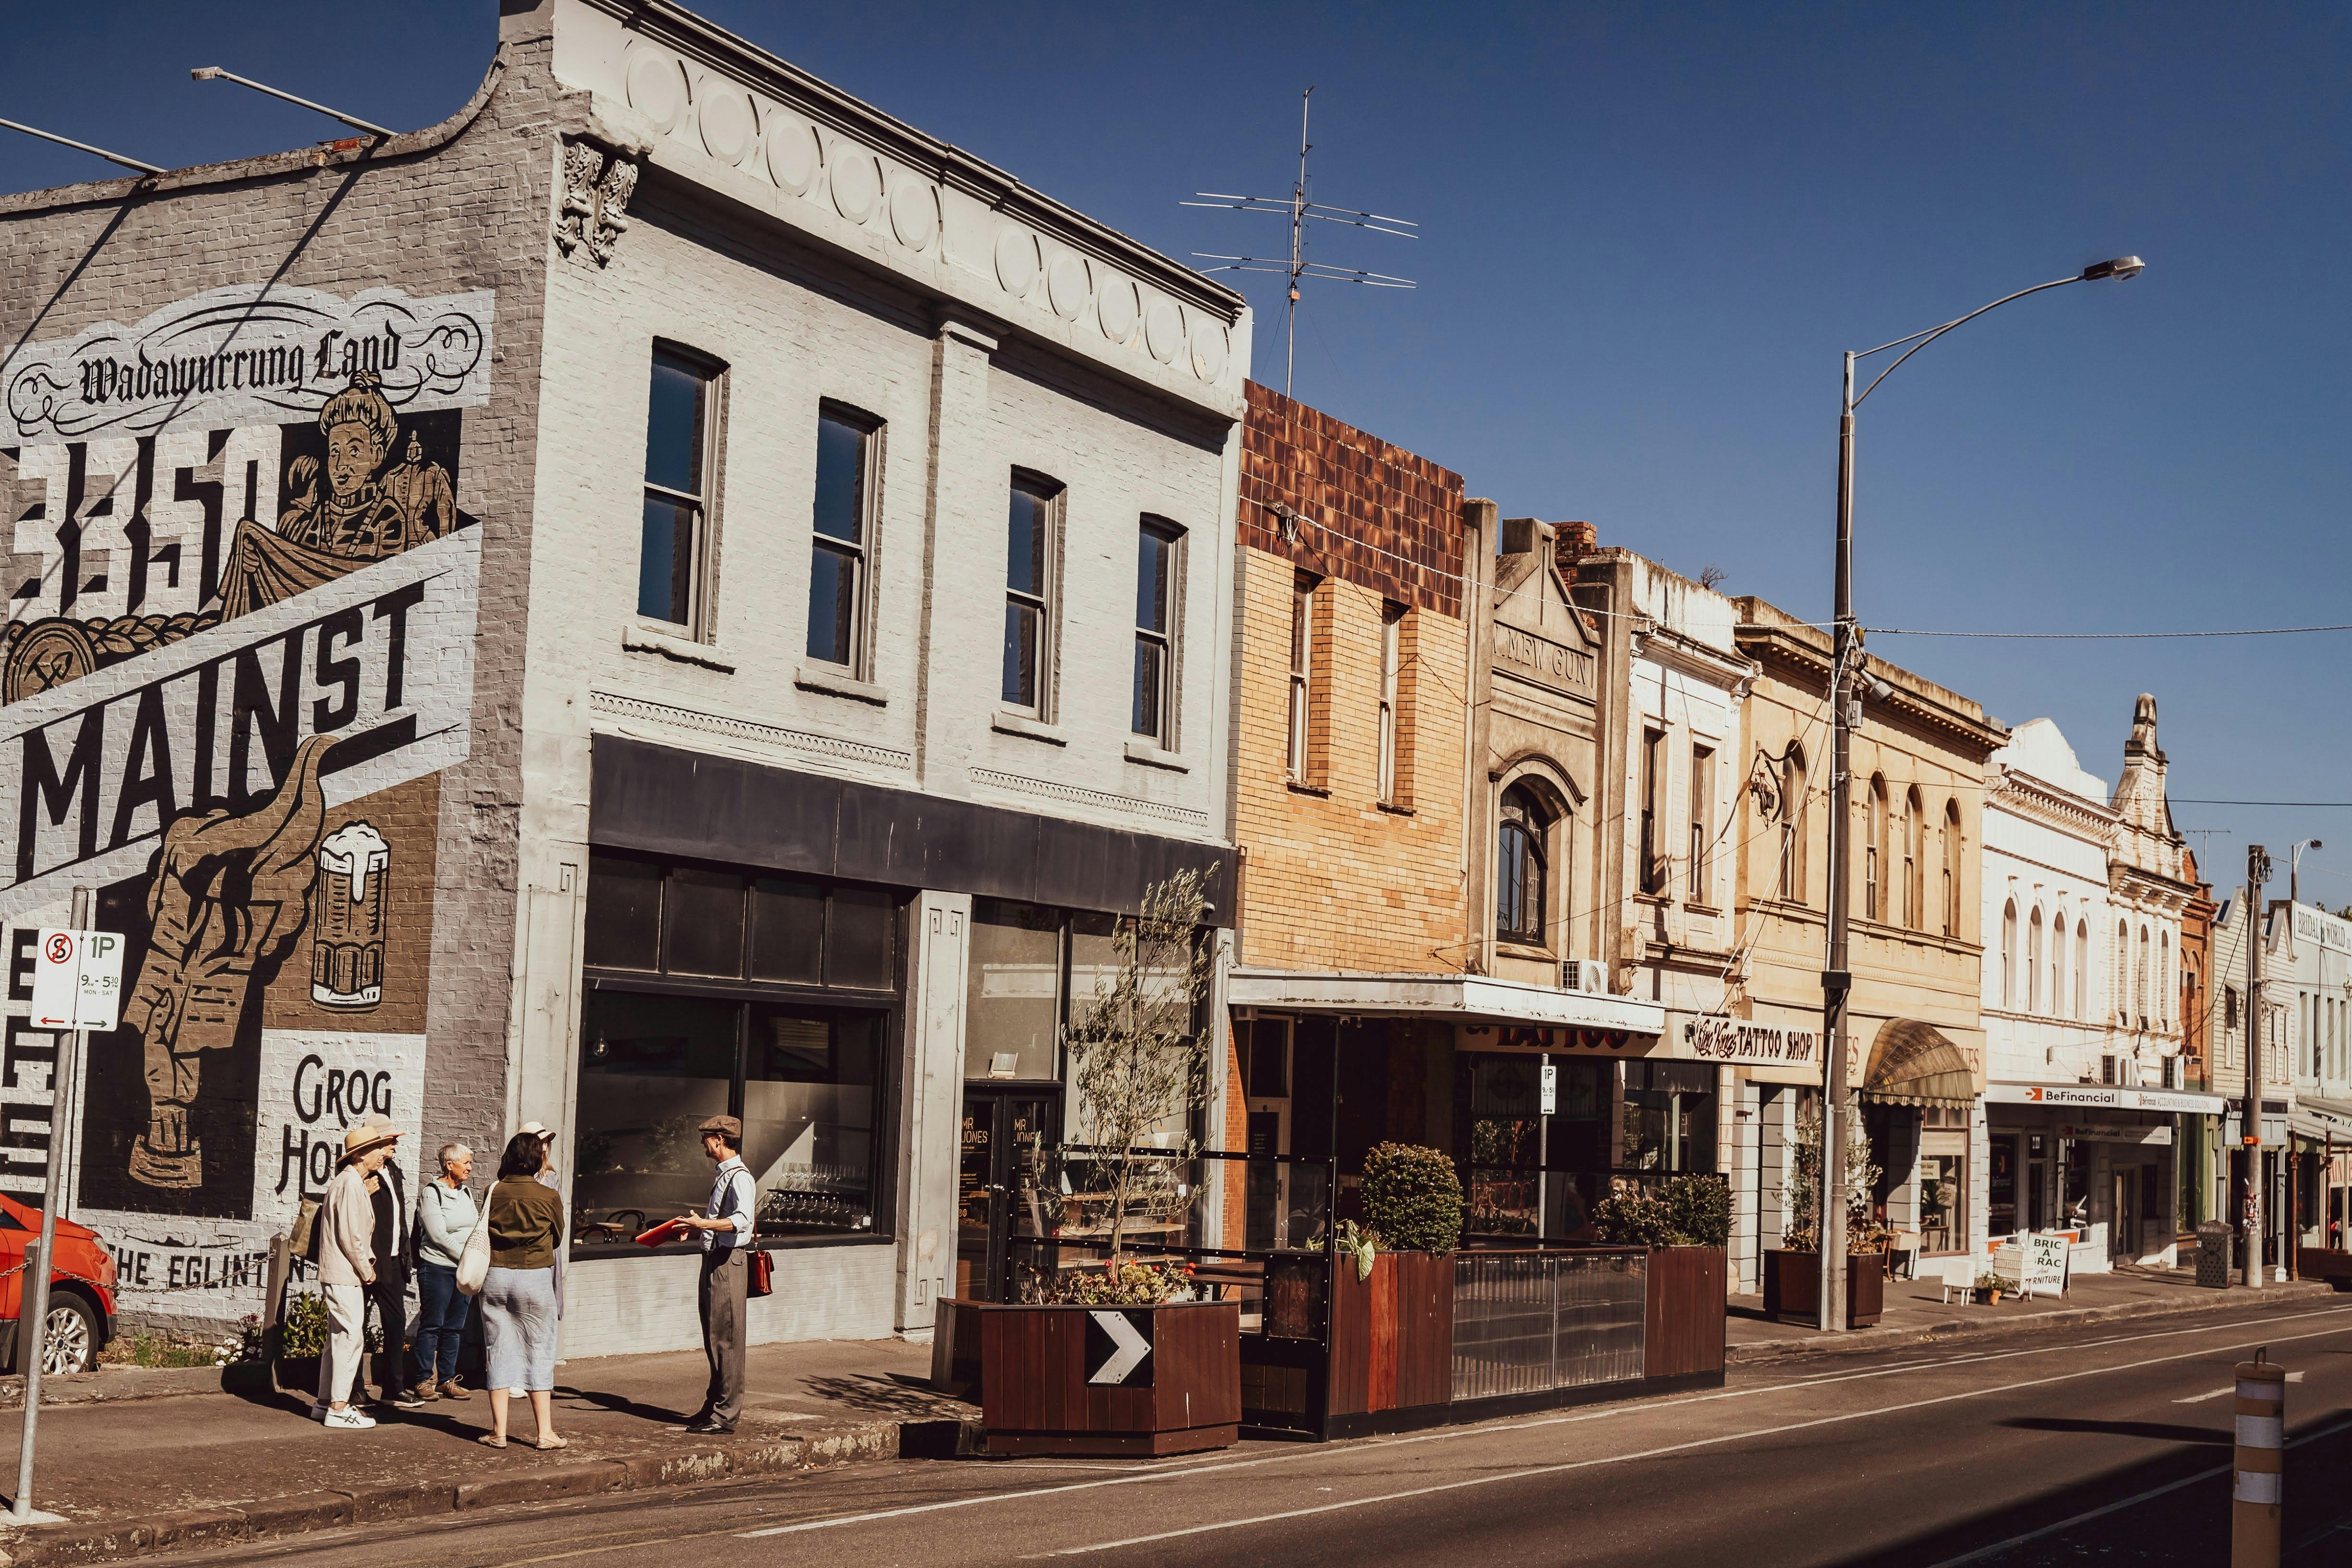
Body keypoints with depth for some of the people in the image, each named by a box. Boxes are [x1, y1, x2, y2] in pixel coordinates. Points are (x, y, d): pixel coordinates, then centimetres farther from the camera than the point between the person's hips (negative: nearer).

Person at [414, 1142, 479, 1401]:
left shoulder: (466, 1193, 14)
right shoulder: (431, 1193, -8)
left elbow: (476, 1228, 18)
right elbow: (439, 1235, -14)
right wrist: (467, 1257, -12)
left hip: (464, 1269, 7)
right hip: (437, 1266, -7)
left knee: (455, 1327, 8)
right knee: (432, 1325, -3)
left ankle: (447, 1380, 13)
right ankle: (425, 1382, 3)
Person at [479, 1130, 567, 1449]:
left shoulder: (493, 1192, -1)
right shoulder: (549, 1198, -5)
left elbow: (485, 1232, 10)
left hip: (495, 1277, 2)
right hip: (535, 1278, -2)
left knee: (500, 1352, 8)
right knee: (539, 1354, 6)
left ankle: (499, 1432, 8)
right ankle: (545, 1432, 7)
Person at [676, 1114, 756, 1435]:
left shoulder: (739, 1176, -14)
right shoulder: (722, 1174, 17)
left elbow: (742, 1220, -29)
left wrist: (704, 1223, -37)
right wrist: (693, 1225, 28)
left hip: (729, 1262, -10)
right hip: (714, 1259, 10)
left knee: (726, 1338, -8)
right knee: (713, 1337, 15)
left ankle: (726, 1415, -5)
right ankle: (714, 1406, 23)